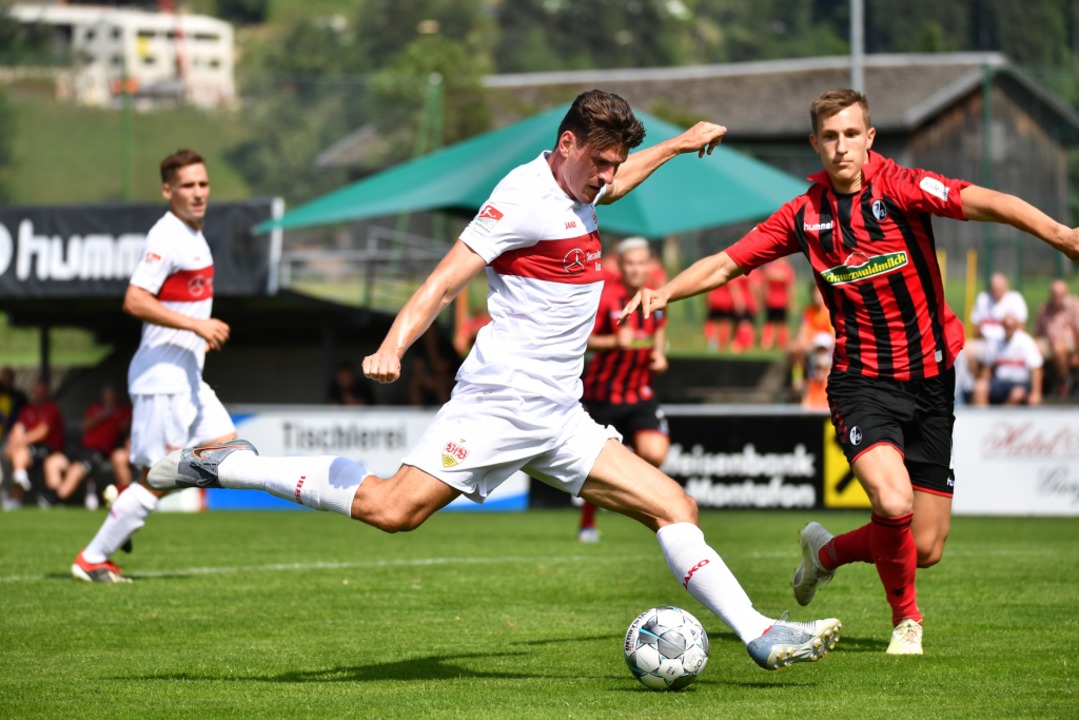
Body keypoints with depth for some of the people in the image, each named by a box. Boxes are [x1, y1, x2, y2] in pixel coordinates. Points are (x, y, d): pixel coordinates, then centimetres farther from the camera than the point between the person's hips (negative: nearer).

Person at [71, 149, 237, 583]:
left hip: (188, 376, 10)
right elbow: (135, 302, -25)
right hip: (161, 378, -10)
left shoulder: (194, 236, 15)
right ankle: (92, 559, 4)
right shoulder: (166, 238, -16)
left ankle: (125, 508, 14)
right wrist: (196, 324, -25)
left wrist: (205, 329, 15)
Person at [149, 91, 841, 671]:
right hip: (501, 400, -9)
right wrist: (392, 347, -30)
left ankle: (760, 636, 0)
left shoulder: (576, 190, 18)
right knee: (394, 508, -21)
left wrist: (677, 145, 51)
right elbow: (447, 278, -17)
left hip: (560, 419, 9)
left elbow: (612, 186, 46)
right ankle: (224, 465, -9)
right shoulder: (527, 194, -10)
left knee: (676, 508, 0)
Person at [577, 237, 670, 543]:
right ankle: (587, 523, 27)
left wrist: (659, 354, 2)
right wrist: (613, 342, -27)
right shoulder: (604, 296, -12)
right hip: (603, 393, -3)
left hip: (640, 394, 3)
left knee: (655, 453, -18)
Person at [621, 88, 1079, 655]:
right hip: (862, 379, 0)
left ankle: (827, 551, 34)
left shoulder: (901, 188, -9)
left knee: (926, 549, 2)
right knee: (892, 502, -27)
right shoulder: (805, 216, 1)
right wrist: (666, 291, -7)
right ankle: (906, 618, 2)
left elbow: (984, 203, -25)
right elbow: (725, 265, 10)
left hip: (931, 379, 0)